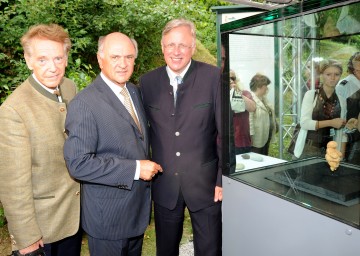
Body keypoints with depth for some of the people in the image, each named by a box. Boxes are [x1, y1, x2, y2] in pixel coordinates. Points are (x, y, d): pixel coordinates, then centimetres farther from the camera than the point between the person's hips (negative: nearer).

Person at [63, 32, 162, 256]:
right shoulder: (84, 103, -21)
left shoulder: (134, 91, 5)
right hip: (108, 217, -7)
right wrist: (135, 169, -25)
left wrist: (147, 167, 4)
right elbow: (78, 163, -25)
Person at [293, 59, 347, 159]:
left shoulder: (341, 100, 6)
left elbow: (342, 132, 8)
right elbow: (304, 122, -12)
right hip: (308, 149, -3)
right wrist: (330, 123, -15)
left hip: (330, 151, 3)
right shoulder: (310, 95, -4)